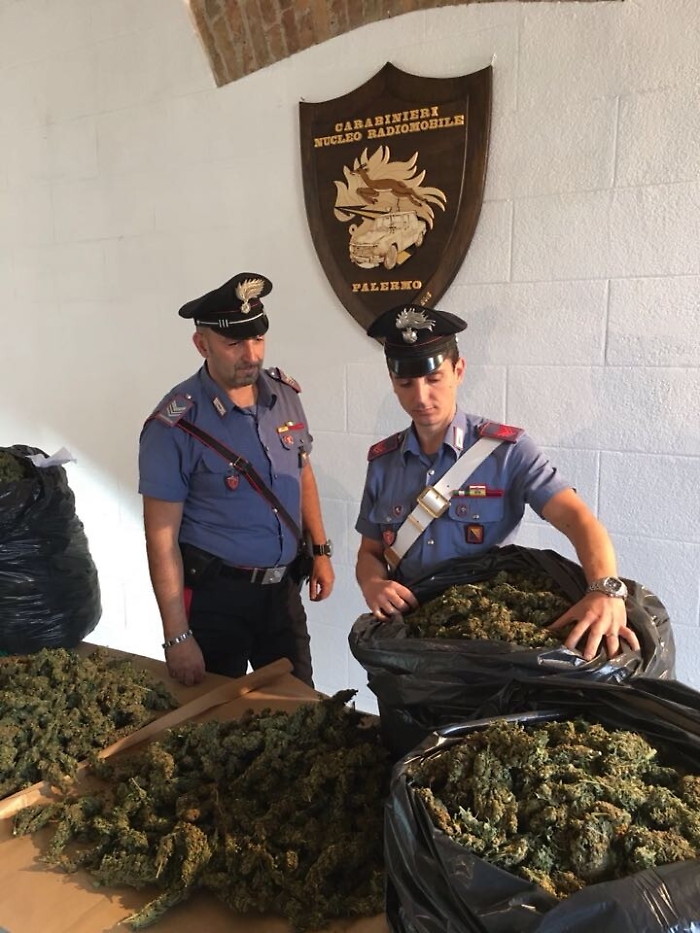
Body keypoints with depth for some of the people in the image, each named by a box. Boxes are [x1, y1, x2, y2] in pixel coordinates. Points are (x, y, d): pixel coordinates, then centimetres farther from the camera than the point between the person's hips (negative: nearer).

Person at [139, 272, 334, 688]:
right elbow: (162, 537, -15)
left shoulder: (285, 394, -1)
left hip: (283, 587, 5)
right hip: (215, 594, -5)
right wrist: (178, 636, -15)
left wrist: (321, 550, 12)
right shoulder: (177, 425, -17)